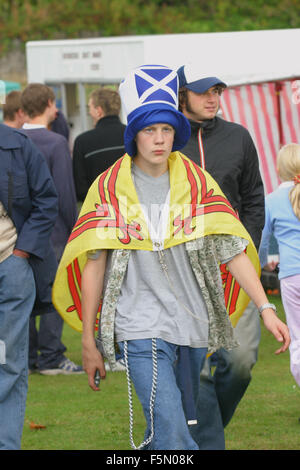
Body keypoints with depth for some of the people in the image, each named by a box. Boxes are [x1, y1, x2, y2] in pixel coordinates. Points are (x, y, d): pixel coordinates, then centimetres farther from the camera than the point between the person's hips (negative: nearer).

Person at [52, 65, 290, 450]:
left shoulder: (197, 183, 6)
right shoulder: (109, 187, 1)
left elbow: (232, 250, 3)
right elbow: (93, 266, 2)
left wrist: (265, 308, -6)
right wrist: (89, 340, 1)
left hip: (194, 326, 3)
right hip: (140, 328, -3)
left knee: (174, 429, 11)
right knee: (173, 437, -16)